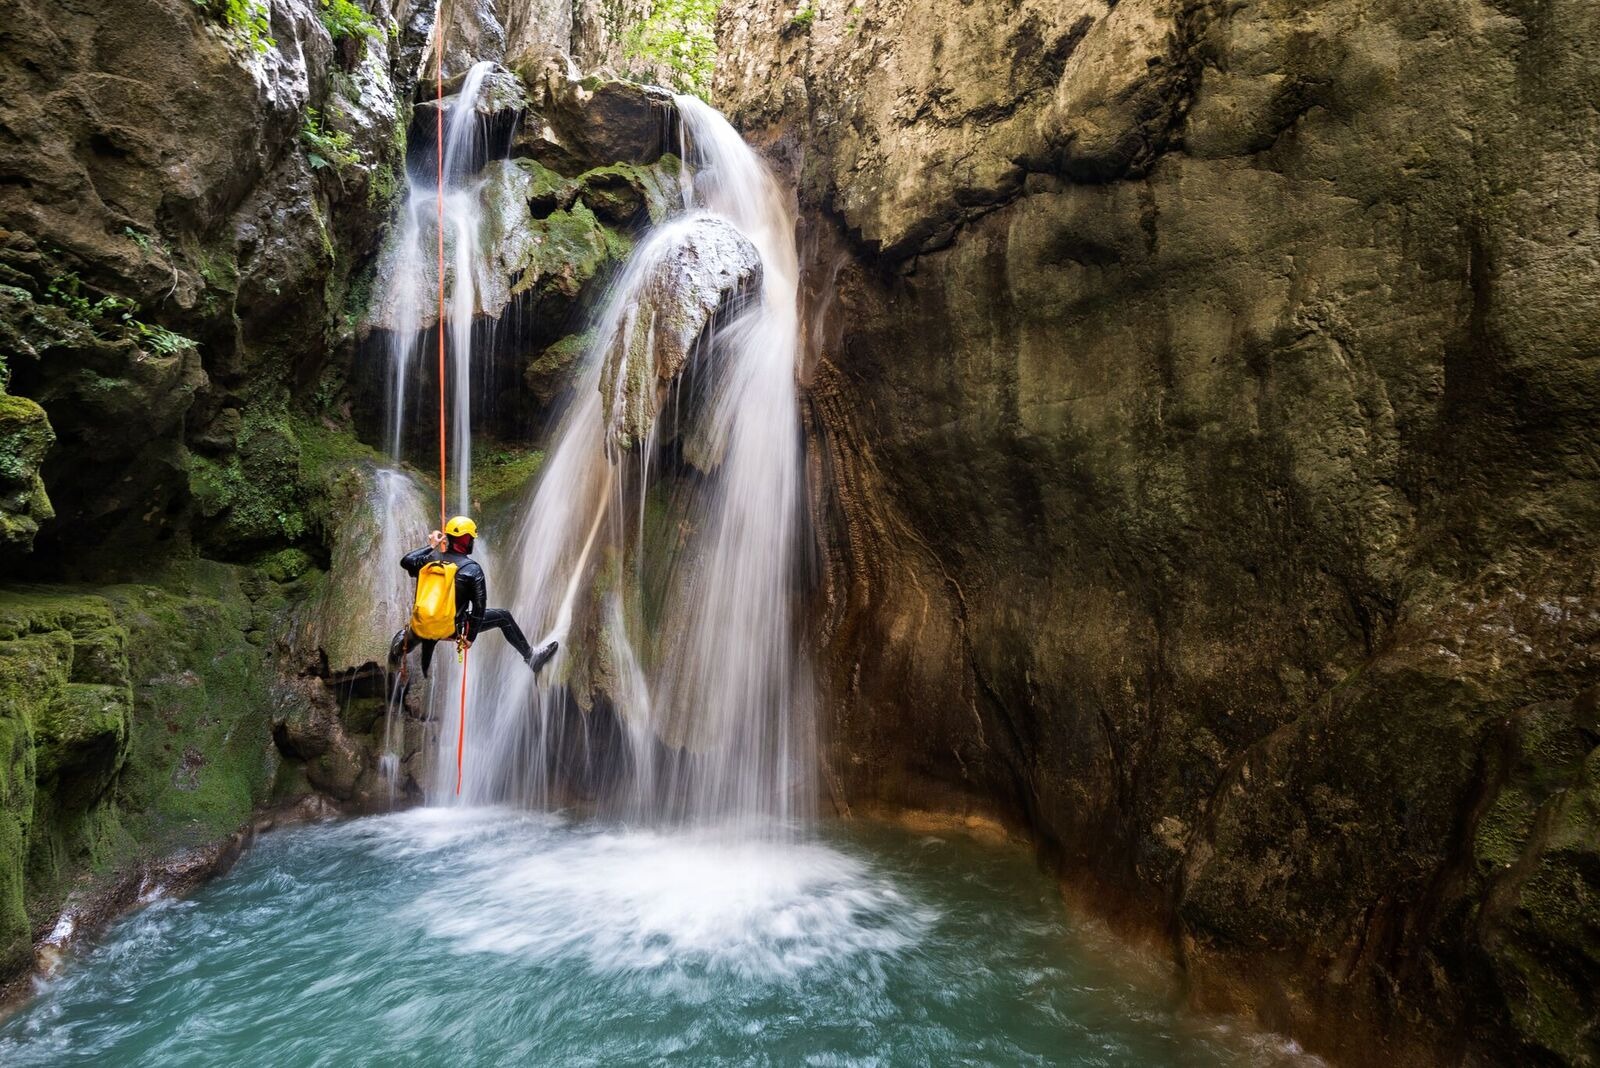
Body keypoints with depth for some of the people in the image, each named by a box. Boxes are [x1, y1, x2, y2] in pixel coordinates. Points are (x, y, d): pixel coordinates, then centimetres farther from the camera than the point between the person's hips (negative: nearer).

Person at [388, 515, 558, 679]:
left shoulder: (431, 559, -6)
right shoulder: (472, 569, -15)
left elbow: (406, 561, 13)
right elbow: (479, 606, -17)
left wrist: (430, 546, 21)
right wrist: (471, 636, -8)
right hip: (454, 627, -4)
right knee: (503, 617, 10)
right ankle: (530, 658, 18)